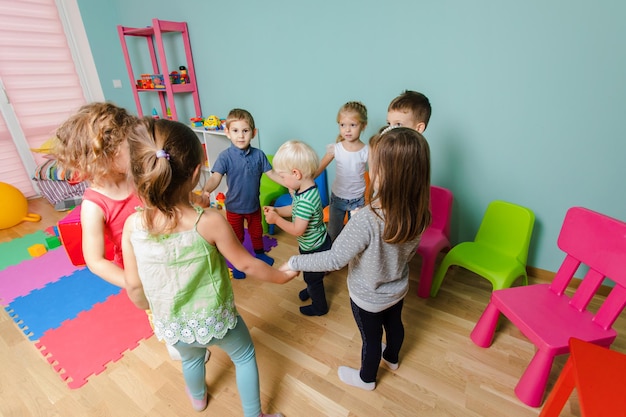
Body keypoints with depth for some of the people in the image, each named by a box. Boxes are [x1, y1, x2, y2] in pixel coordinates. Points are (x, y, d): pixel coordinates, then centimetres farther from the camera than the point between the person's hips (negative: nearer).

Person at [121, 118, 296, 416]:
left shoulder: (133, 225, -19)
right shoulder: (210, 221, -30)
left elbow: (134, 286, -8)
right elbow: (247, 265, -18)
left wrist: (150, 310, 14)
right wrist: (282, 276, 0)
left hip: (171, 325, 4)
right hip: (215, 320, -4)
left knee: (191, 358, 36)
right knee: (244, 355, 27)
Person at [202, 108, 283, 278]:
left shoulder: (258, 155, -12)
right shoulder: (225, 156, -20)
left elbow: (271, 173, -6)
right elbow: (216, 177, -29)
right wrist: (205, 190, -50)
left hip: (254, 205, 3)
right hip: (234, 207, -2)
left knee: (256, 232, 25)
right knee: (236, 236, 18)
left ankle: (259, 253, 53)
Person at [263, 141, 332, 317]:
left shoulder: (306, 200, -37)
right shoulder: (304, 189, -9)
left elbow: (297, 230, -31)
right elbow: (296, 209, 6)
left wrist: (276, 219, -21)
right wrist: (277, 210, -4)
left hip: (315, 248, -8)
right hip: (311, 245, 8)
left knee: (313, 277, 17)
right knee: (310, 274, 32)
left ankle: (319, 306, 41)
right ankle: (312, 290, 60)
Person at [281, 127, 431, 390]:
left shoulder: (366, 220, -41)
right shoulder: (417, 211, -19)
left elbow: (335, 259, -32)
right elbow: (408, 252, -3)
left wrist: (294, 263, -19)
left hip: (368, 298, -5)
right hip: (398, 289, 6)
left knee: (371, 339, 22)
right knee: (394, 324, 32)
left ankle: (366, 378, 53)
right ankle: (391, 358, 64)